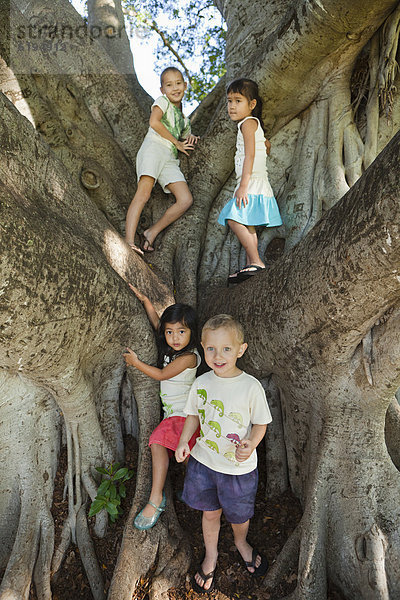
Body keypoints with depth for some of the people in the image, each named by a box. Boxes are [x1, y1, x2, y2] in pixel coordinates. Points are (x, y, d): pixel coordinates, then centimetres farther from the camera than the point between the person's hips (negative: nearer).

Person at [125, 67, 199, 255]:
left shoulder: (184, 119, 30)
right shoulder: (162, 101, 12)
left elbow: (184, 139, 42)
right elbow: (154, 122, -8)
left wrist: (189, 138, 17)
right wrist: (177, 142, -3)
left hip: (170, 159, 6)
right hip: (153, 149, -6)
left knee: (186, 200, -12)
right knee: (143, 193, -24)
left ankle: (152, 232, -6)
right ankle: (129, 240, -29)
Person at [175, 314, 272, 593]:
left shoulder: (251, 387, -20)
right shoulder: (201, 383, -10)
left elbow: (261, 423, -9)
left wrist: (250, 444, -27)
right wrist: (183, 442, -9)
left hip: (239, 467, -2)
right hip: (204, 460, 2)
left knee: (240, 514, 21)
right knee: (210, 512, 22)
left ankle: (241, 542, 56)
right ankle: (211, 556, 50)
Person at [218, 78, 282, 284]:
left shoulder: (248, 123, -7)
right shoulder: (255, 124, 23)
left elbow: (250, 155, -18)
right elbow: (267, 145, 35)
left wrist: (243, 186, -25)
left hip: (252, 183, -11)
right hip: (254, 184, 11)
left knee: (235, 219, -21)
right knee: (247, 225, 11)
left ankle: (256, 261, -22)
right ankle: (250, 265, 15)